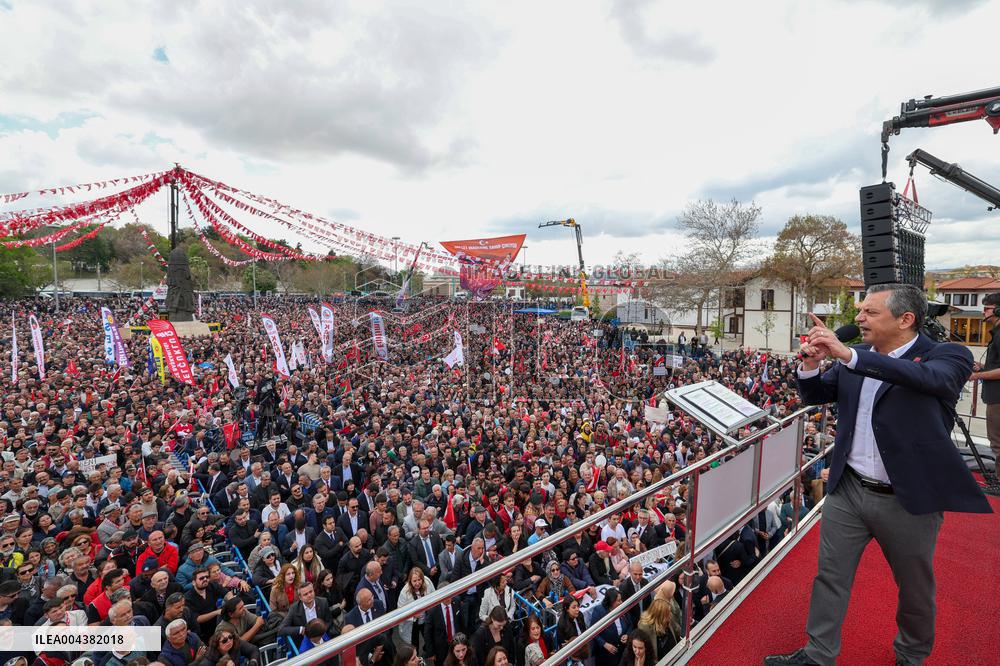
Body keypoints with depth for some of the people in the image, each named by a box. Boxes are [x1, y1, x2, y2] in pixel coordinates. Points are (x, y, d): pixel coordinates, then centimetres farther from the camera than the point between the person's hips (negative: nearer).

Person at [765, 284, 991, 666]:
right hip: (848, 490, 4)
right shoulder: (854, 358, 2)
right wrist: (810, 365, -11)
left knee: (916, 588, 19)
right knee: (830, 577, 12)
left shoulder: (947, 356, -11)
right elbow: (815, 396, 10)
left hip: (909, 500, -3)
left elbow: (930, 377, -34)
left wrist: (849, 355, -42)